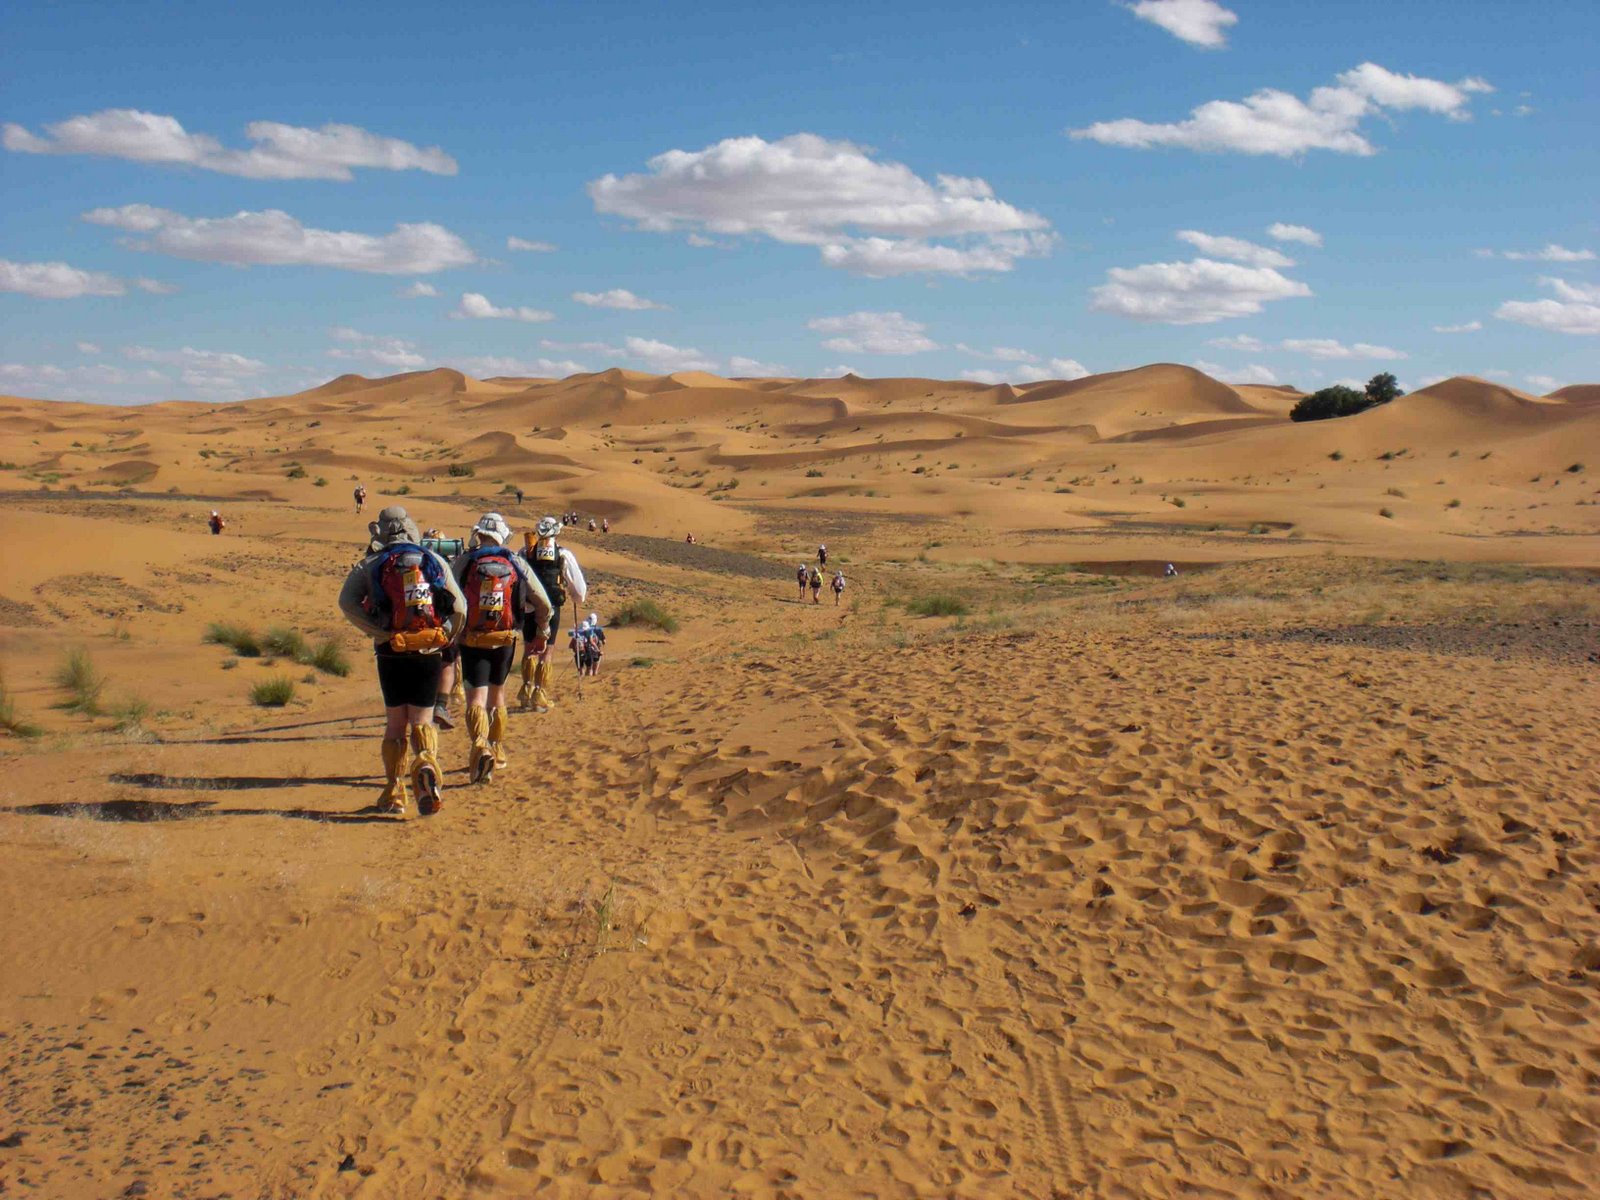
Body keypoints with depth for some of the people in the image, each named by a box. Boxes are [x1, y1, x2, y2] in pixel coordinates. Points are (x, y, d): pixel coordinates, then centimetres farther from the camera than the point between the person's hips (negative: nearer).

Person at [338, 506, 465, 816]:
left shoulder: (371, 565, 2)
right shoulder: (435, 561, 6)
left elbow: (347, 602, -11)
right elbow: (460, 607, 2)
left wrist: (378, 633, -9)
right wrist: (444, 638, 10)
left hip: (392, 654, 0)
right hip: (428, 653, 1)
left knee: (396, 724, 12)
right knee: (421, 721, 8)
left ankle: (394, 793, 12)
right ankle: (426, 764, -23)